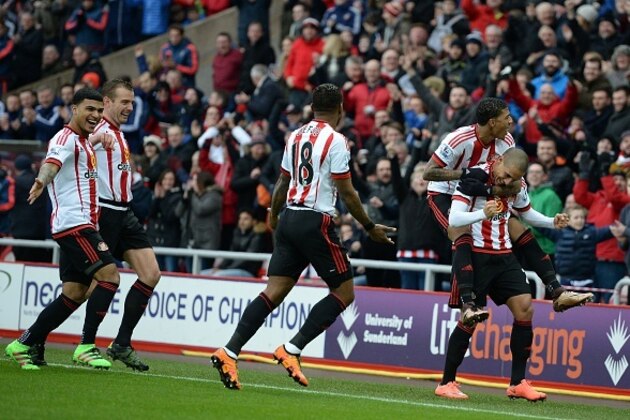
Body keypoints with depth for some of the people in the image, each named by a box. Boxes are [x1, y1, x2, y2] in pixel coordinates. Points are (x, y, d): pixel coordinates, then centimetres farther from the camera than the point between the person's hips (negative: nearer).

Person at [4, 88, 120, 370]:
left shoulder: (82, 140, 19)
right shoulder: (66, 138, -10)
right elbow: (53, 161, -32)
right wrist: (42, 181, -52)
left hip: (82, 225, 10)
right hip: (73, 223, -10)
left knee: (74, 294, 8)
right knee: (109, 275, -17)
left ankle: (23, 345, 13)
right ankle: (86, 347, -16)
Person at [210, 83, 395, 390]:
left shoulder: (295, 137, 12)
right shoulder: (336, 141, -8)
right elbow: (347, 193, -9)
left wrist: (273, 216, 40)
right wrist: (370, 228, 2)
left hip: (289, 218, 7)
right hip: (316, 223, -7)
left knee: (274, 293, 4)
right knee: (344, 293, 4)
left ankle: (229, 352, -10)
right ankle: (291, 350, -7)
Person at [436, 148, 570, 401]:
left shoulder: (518, 185, 3)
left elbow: (526, 212, 24)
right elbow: (454, 219, -25)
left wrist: (552, 222, 8)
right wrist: (482, 214, -43)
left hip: (504, 255, 6)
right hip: (476, 255, -6)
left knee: (525, 308, -4)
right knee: (471, 317, -9)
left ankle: (518, 383, 3)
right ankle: (446, 383, 3)